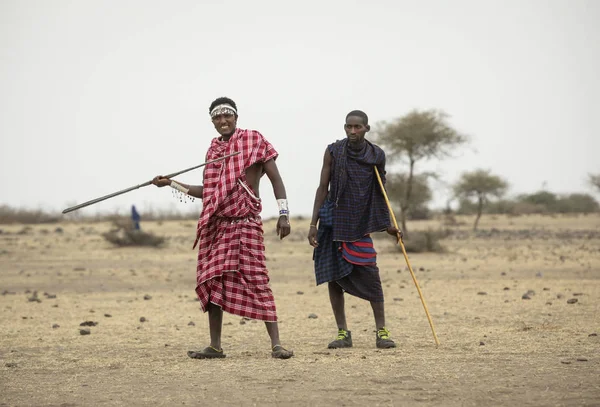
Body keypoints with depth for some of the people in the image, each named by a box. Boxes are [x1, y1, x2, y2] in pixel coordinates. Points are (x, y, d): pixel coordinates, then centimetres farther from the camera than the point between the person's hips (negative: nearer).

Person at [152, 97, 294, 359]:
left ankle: (276, 344, -12)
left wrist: (283, 214, -12)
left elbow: (275, 179, -3)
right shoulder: (214, 149, 14)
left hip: (246, 224, -6)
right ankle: (215, 346, 12)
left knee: (256, 281, -12)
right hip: (217, 225, 6)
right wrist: (172, 184, 21)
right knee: (212, 281, 4)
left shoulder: (253, 141, -2)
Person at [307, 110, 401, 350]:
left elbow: (380, 192, 13)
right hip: (333, 222, 0)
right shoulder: (333, 152, -2)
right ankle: (342, 333, 7)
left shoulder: (377, 156, 2)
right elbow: (323, 188, 1)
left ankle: (381, 331, 0)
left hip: (360, 224, 0)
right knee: (334, 278, -1)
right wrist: (314, 224, -3)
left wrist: (387, 225, 12)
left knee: (371, 276, -8)